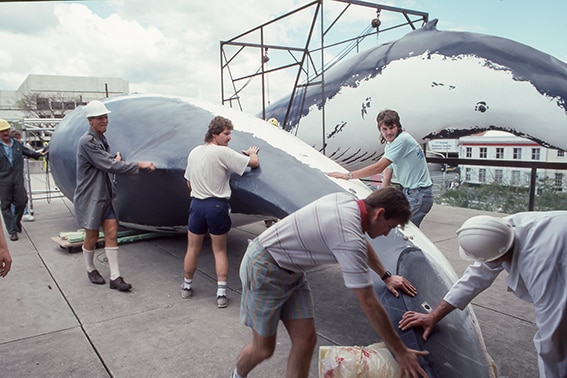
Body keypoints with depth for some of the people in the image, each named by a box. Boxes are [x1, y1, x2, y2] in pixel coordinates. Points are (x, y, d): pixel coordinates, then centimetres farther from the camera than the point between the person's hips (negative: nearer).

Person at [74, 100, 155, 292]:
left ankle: (115, 277, 6)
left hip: (105, 195, 7)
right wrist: (139, 165, -22)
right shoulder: (87, 142, -18)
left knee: (112, 235, 2)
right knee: (92, 237, 9)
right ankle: (91, 269, 32)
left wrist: (114, 161, 0)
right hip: (90, 198, -7)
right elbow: (110, 166, -24)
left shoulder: (101, 139, 9)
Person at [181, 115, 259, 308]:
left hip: (196, 204, 5)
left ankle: (187, 287, 34)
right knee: (220, 251, 8)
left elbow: (189, 183, 14)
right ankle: (221, 293, 9)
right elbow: (254, 163, -14)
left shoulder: (194, 152, 7)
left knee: (192, 249, 18)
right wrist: (252, 152, 8)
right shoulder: (223, 152, -14)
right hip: (217, 205, -5)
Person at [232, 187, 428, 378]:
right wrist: (401, 352, -15)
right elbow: (369, 304, -25)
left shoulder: (347, 200, -4)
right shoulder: (349, 239, -31)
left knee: (306, 341, 5)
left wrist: (386, 276, 23)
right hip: (264, 269, -9)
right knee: (263, 348, 7)